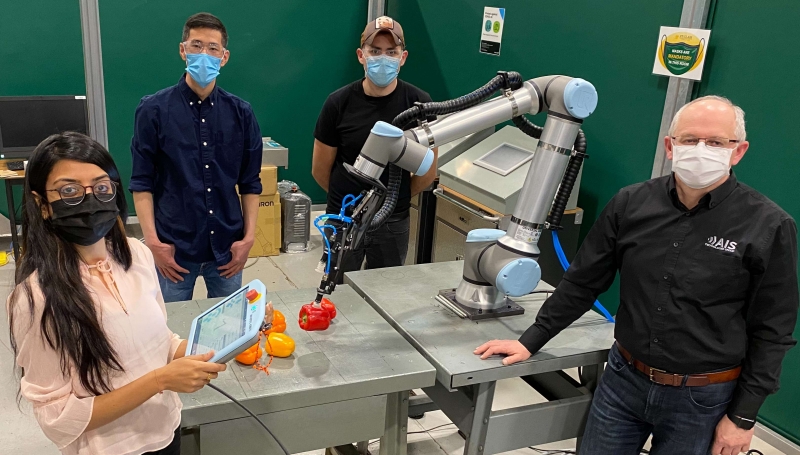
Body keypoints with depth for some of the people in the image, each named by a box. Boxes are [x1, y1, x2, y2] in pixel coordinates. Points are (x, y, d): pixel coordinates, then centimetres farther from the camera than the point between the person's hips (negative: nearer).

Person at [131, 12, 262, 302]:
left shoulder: (241, 113, 2)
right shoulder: (154, 110, -4)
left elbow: (250, 182, 6)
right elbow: (142, 182, -3)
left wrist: (248, 237, 0)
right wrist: (152, 241, -10)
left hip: (227, 246, 2)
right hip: (174, 246, -2)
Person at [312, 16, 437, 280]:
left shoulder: (419, 104, -9)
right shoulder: (339, 103, -10)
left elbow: (428, 172, 1)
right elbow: (320, 170, 1)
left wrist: (396, 197, 11)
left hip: (393, 222, 1)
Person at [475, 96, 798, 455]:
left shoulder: (768, 226, -12)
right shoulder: (631, 204, -5)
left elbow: (771, 331, -6)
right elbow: (582, 282, 3)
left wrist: (743, 416, -5)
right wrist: (530, 342, 2)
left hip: (701, 399, -2)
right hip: (623, 380, 3)